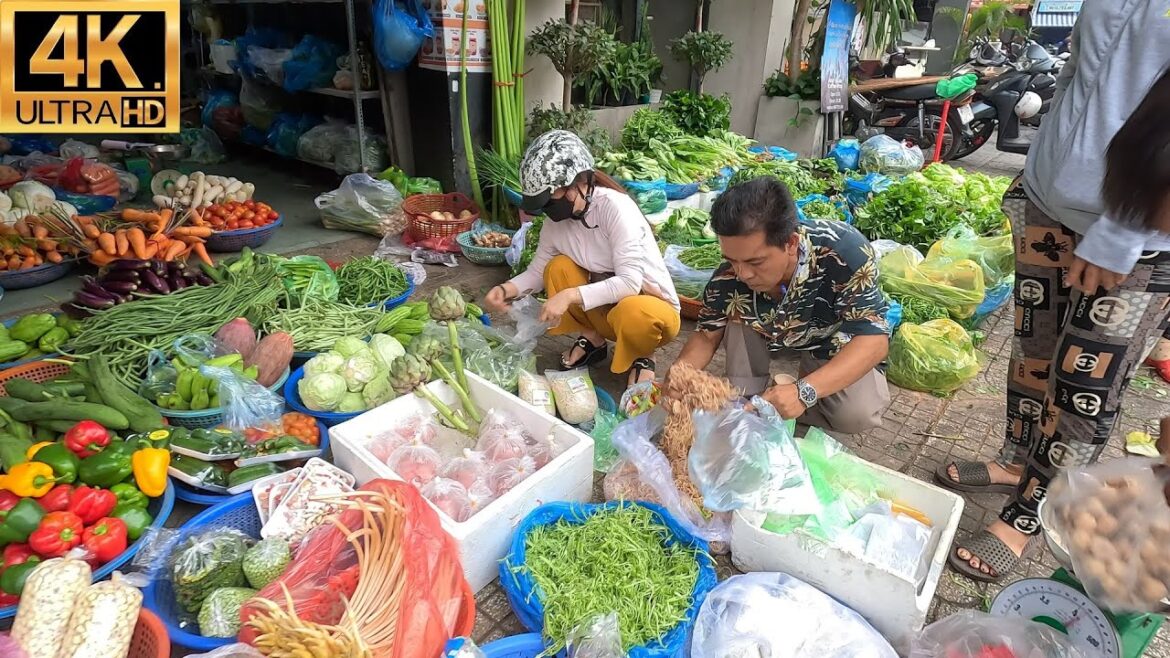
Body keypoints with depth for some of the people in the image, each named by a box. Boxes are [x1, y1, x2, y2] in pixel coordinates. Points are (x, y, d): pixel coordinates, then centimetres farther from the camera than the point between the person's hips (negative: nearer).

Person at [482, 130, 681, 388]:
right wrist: (508, 289, -18)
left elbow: (629, 282, -33)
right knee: (558, 268, -16)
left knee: (631, 312, -39)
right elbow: (537, 271, 2)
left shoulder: (615, 206, -26)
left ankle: (642, 357, -3)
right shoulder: (556, 220, -8)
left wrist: (570, 296, -38)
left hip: (652, 304, -5)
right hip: (605, 305, 6)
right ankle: (592, 340, 4)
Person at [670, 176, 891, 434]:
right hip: (772, 333, 2)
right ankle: (748, 398, -8)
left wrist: (804, 391, -48)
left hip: (834, 338, -2)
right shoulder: (729, 276, -30)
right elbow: (707, 335, -12)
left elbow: (874, 339, -35)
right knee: (734, 310, -27)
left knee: (857, 415, -25)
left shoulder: (845, 251, -39)